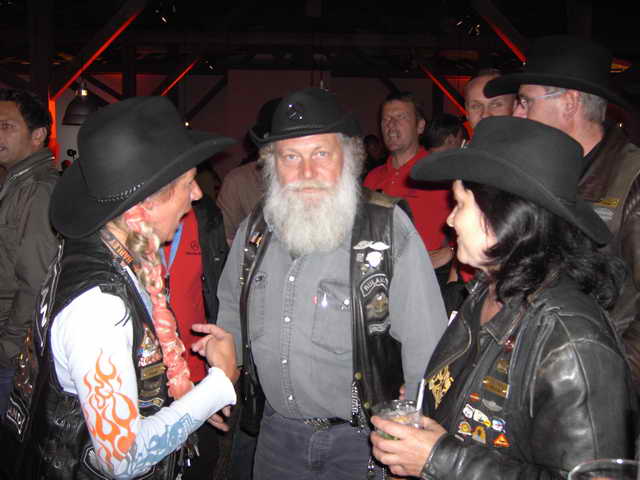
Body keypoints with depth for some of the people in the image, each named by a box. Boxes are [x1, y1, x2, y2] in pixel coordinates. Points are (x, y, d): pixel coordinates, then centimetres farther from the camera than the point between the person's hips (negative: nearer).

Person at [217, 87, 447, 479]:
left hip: (362, 438, -4)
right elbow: (231, 311, 14)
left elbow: (426, 348, -15)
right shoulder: (255, 230, -3)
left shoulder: (389, 229, -18)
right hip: (277, 432, 4)